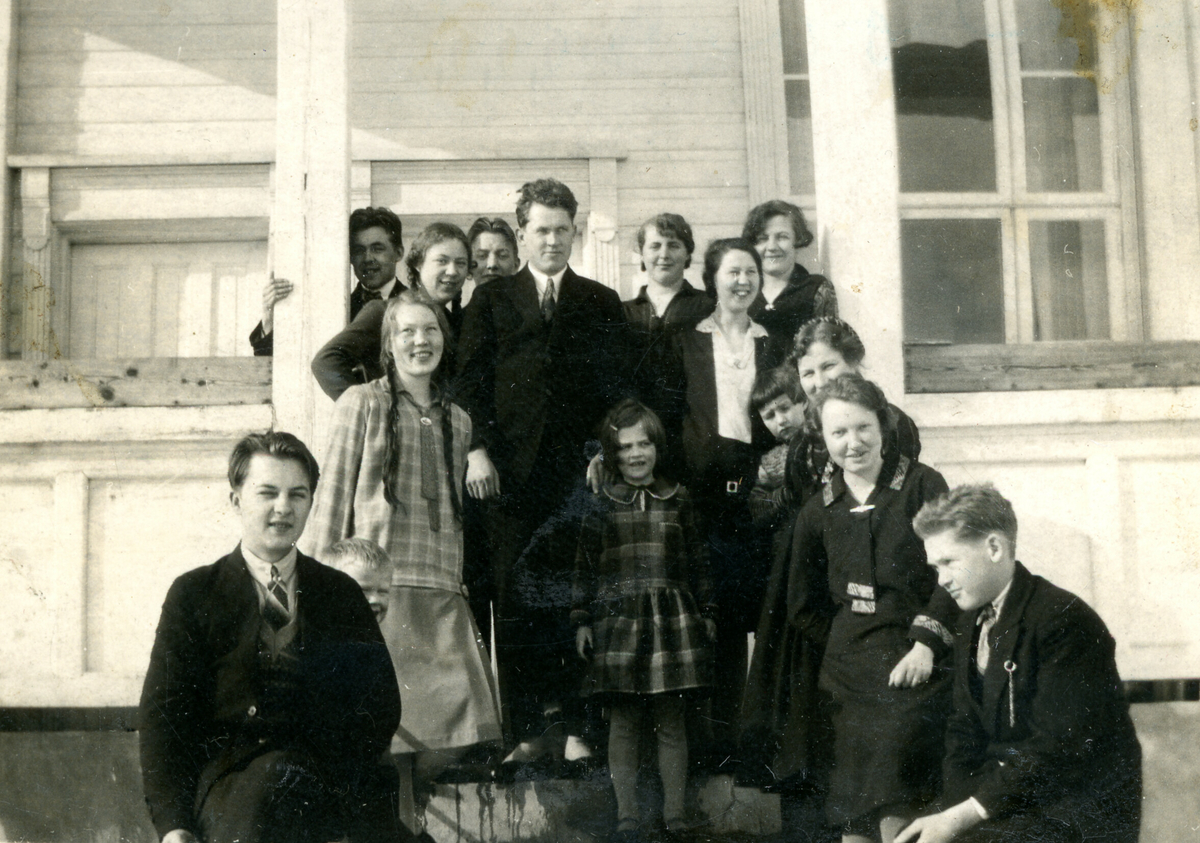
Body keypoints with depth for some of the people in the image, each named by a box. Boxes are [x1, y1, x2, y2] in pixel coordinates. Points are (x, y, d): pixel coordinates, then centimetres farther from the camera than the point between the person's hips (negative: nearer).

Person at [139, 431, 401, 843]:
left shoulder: (341, 594, 19)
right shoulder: (193, 594, 13)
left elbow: (382, 703, 13)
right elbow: (161, 712, 5)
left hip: (323, 787, 1)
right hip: (226, 780, 0)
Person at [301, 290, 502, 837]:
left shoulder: (457, 420, 19)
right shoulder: (362, 403, 5)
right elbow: (334, 498, 2)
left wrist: (457, 582, 13)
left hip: (441, 593, 4)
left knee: (455, 735, -6)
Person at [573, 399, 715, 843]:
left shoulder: (678, 501, 7)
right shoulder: (601, 504, 4)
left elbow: (697, 561, 12)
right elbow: (585, 566, 7)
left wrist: (706, 613, 10)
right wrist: (582, 621, 3)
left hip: (672, 621, 1)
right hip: (617, 621, 0)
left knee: (671, 723, 4)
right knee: (622, 724, 3)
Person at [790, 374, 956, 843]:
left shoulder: (923, 485, 2)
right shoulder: (818, 512, 13)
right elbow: (798, 602, 19)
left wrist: (927, 642, -13)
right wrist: (825, 652, 10)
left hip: (912, 664, -4)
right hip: (848, 665, 4)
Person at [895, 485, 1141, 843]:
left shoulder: (1065, 620, -16)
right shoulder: (972, 623, 11)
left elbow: (1055, 749, -21)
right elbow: (965, 730, 10)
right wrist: (953, 812, -8)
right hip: (1001, 795, 7)